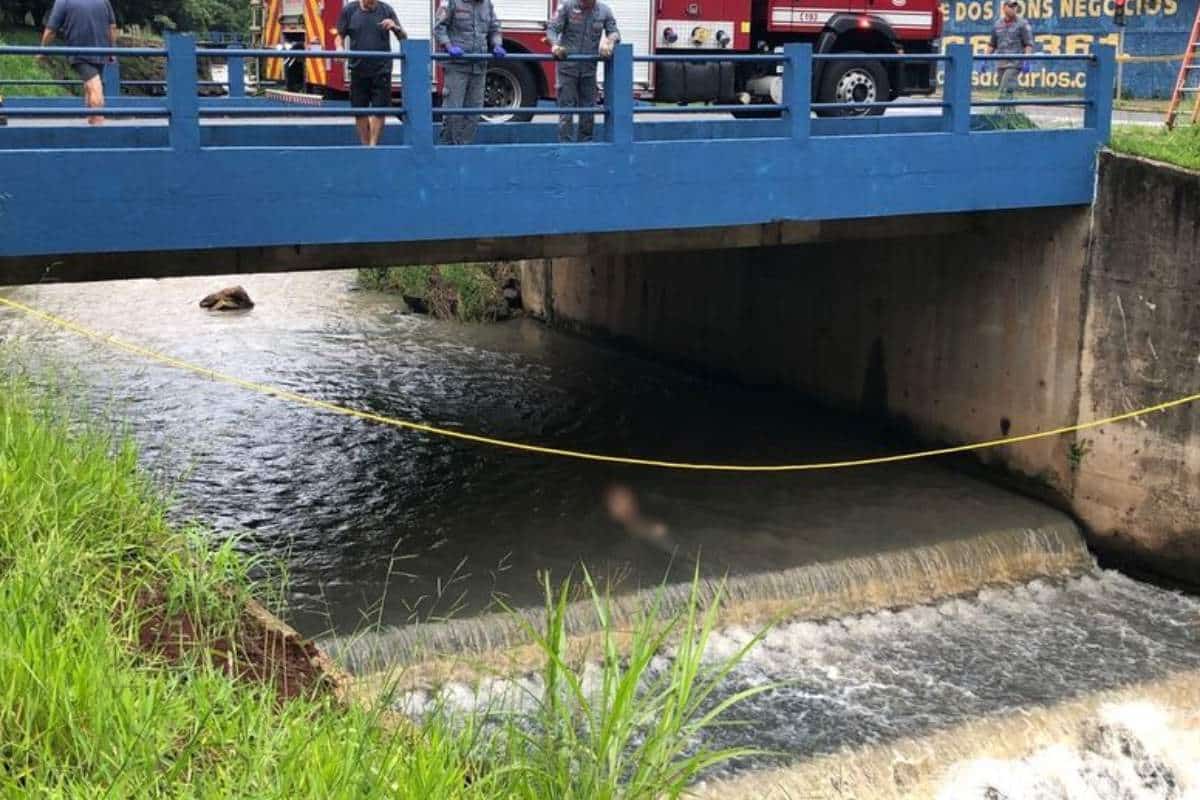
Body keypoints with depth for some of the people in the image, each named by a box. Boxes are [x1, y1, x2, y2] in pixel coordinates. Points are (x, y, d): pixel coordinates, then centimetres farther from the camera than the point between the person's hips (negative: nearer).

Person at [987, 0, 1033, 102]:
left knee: (1005, 91, -17)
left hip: (1015, 63, -5)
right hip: (1001, 63, 5)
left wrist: (1027, 62, -16)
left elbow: (1029, 44, -5)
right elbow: (992, 45, 19)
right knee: (1008, 91, 8)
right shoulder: (997, 24, 11)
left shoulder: (1022, 24, -2)